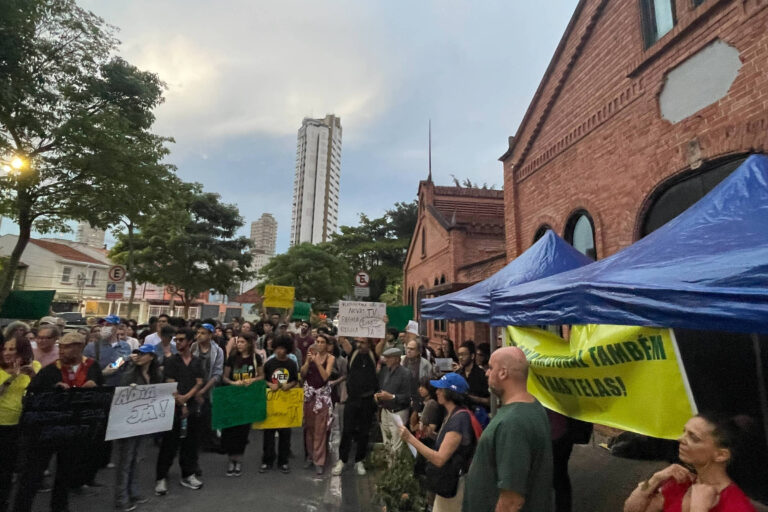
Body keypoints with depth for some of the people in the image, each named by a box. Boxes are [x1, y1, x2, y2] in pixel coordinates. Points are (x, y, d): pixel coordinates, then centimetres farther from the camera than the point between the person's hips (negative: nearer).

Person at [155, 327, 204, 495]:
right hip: (174, 408, -3)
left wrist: (186, 397, -14)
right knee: (169, 444, 2)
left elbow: (199, 383, 2)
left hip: (192, 407, 3)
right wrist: (181, 404, -12)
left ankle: (188, 475, 22)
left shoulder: (197, 362, 6)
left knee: (190, 443, 10)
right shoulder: (171, 361, -2)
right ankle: (161, 478, 15)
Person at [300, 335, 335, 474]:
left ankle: (319, 461, 7)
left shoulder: (330, 357, -6)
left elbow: (325, 376, -16)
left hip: (323, 394, -3)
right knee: (309, 427, 11)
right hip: (309, 392, 3)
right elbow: (302, 374, -2)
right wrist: (308, 361, -16)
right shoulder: (311, 353, 2)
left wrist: (317, 361, -23)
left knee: (320, 429, -1)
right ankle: (310, 455, 26)